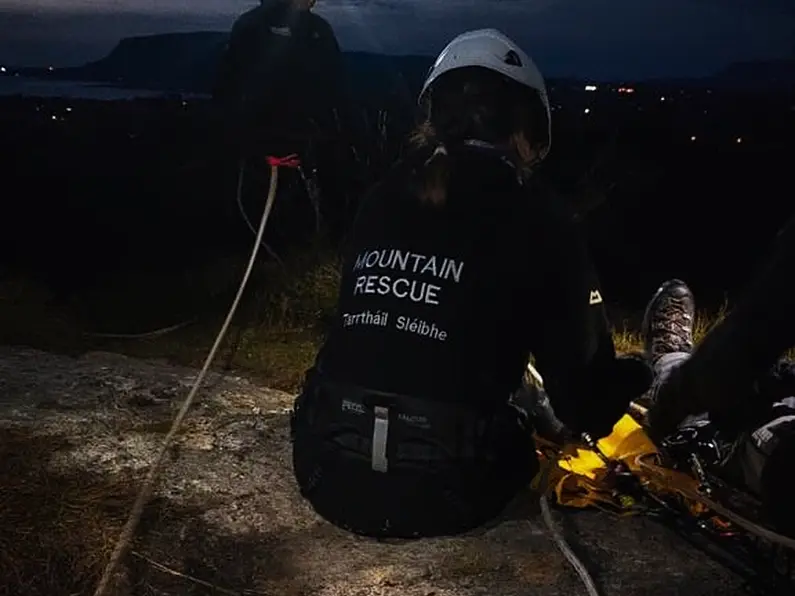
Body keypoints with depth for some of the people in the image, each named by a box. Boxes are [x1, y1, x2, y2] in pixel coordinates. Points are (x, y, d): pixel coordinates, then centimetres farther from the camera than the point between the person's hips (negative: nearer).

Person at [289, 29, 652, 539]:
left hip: (327, 474, 4)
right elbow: (584, 390, -1)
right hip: (439, 495, -3)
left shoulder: (380, 198, 6)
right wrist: (632, 381, 21)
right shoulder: (537, 219, -5)